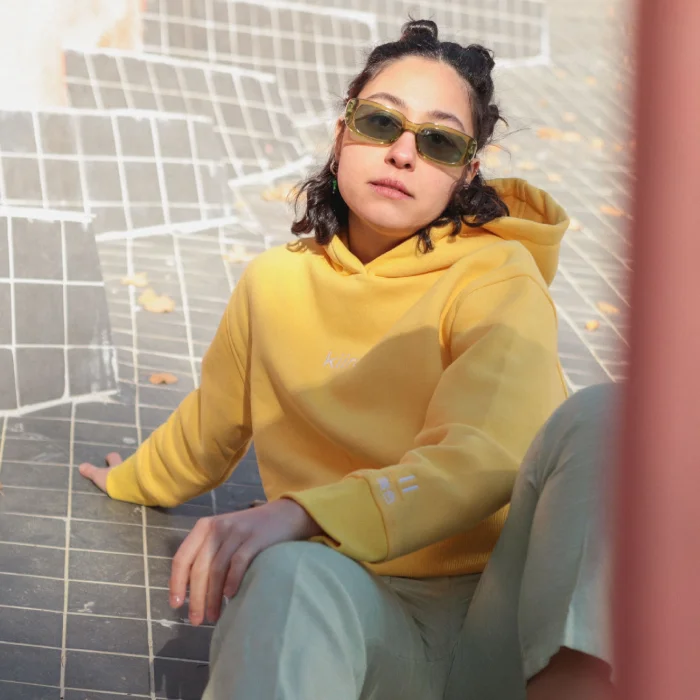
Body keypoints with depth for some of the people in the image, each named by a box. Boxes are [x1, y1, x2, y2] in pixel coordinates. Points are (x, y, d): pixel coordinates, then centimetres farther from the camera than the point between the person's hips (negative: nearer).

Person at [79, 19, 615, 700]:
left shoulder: (498, 278, -1)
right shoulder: (274, 284, 11)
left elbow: (485, 457, -18)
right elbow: (212, 425, 31)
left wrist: (302, 512, -33)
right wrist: (133, 480, 51)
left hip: (510, 616, -1)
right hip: (355, 617, 1)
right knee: (294, 575, -37)